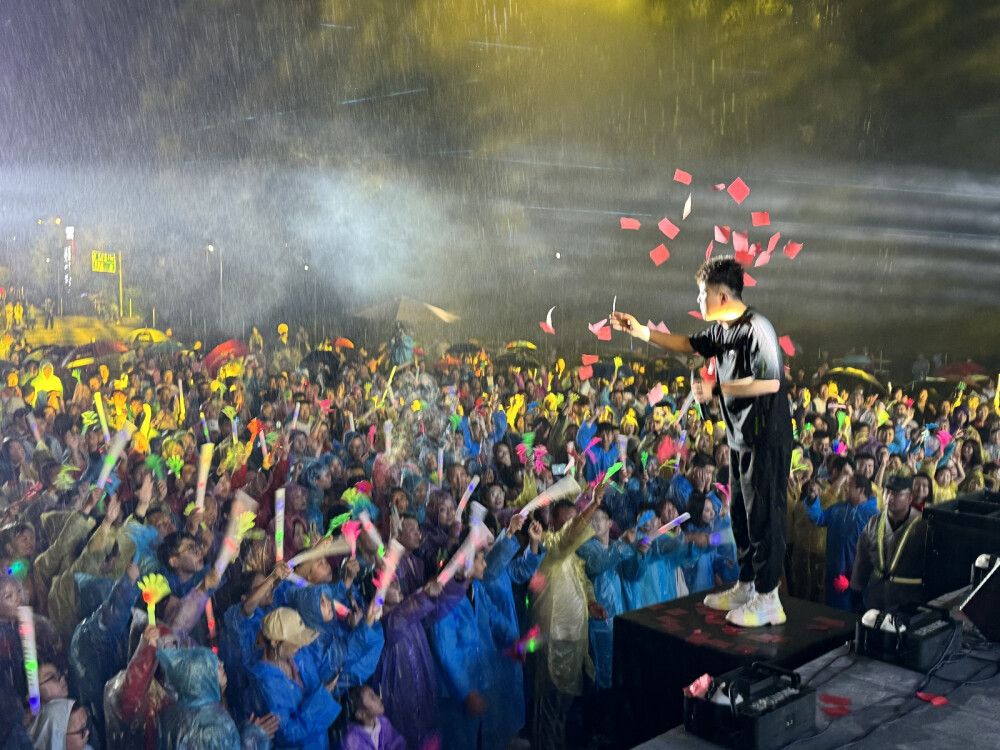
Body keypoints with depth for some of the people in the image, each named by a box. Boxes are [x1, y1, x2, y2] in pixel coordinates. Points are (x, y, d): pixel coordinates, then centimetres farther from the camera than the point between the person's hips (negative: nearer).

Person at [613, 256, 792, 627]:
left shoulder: (756, 329, -20)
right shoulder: (722, 329, 9)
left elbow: (770, 383, -27)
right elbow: (690, 345, 25)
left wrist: (715, 389, -22)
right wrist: (641, 331, 20)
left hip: (767, 439, -10)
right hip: (741, 438, 10)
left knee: (763, 515, -3)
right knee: (740, 513, 16)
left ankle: (767, 601, 7)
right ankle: (745, 588, 29)